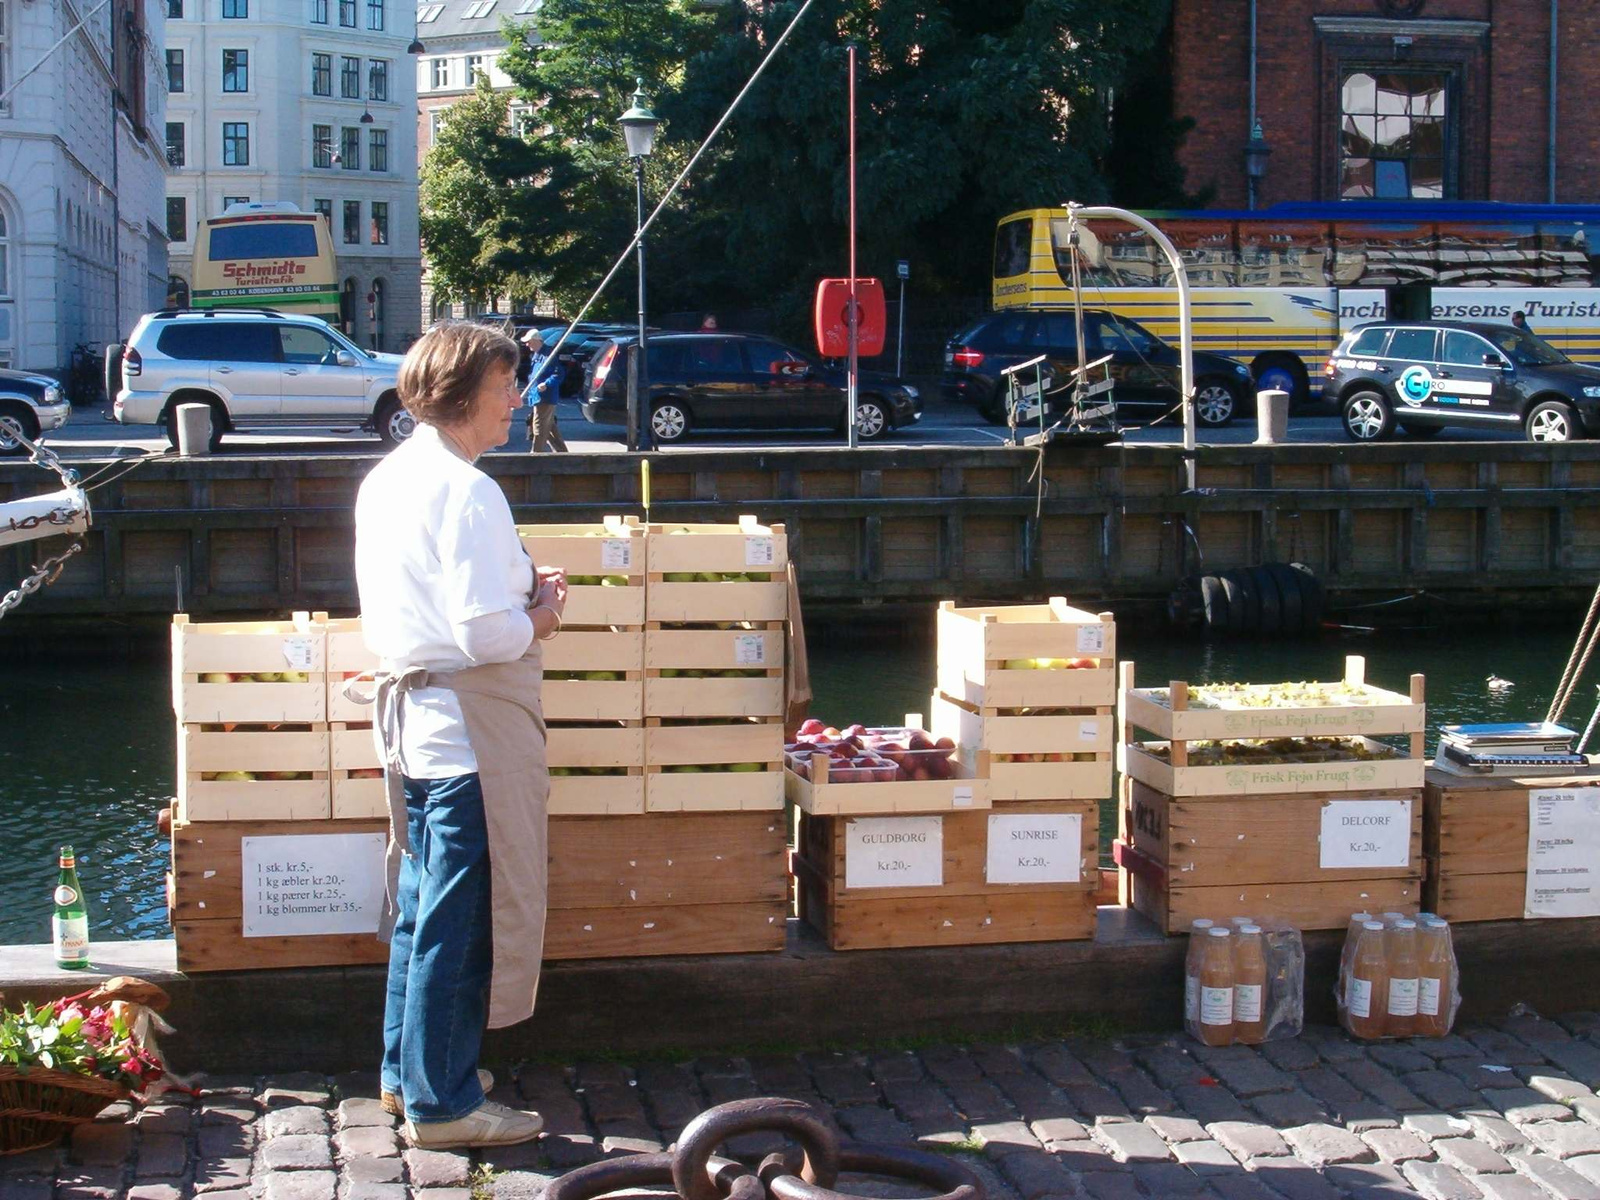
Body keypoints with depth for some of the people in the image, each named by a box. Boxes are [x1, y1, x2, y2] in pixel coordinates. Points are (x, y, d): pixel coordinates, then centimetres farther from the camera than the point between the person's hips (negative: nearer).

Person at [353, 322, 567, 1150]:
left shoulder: (385, 482, 10)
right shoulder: (465, 493, -19)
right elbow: (486, 634, -25)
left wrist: (518, 595, 10)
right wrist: (540, 617, -5)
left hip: (409, 716, 10)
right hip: (470, 731, -10)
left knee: (419, 903, 20)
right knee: (459, 920, 0)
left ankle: (406, 1069, 31)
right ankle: (442, 1103, 8)